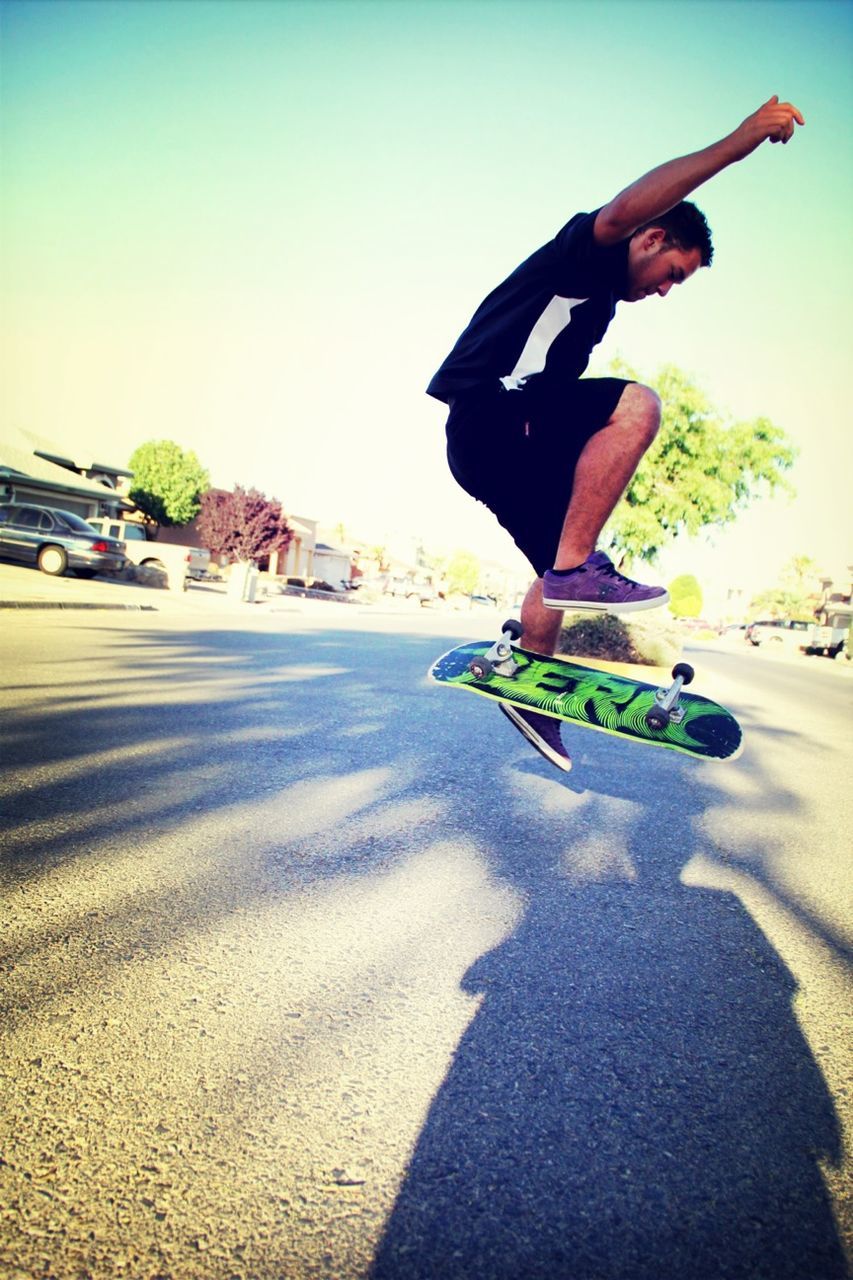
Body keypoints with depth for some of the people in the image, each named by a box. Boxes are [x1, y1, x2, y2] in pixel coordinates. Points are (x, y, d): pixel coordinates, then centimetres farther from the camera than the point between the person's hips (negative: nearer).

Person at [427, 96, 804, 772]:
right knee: (637, 405, -26)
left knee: (564, 572, 10)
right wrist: (735, 144, -25)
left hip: (509, 442, 9)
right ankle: (577, 565, -26)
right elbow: (620, 212, -24)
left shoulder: (601, 303, 27)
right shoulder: (583, 251, 1)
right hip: (486, 418, -9)